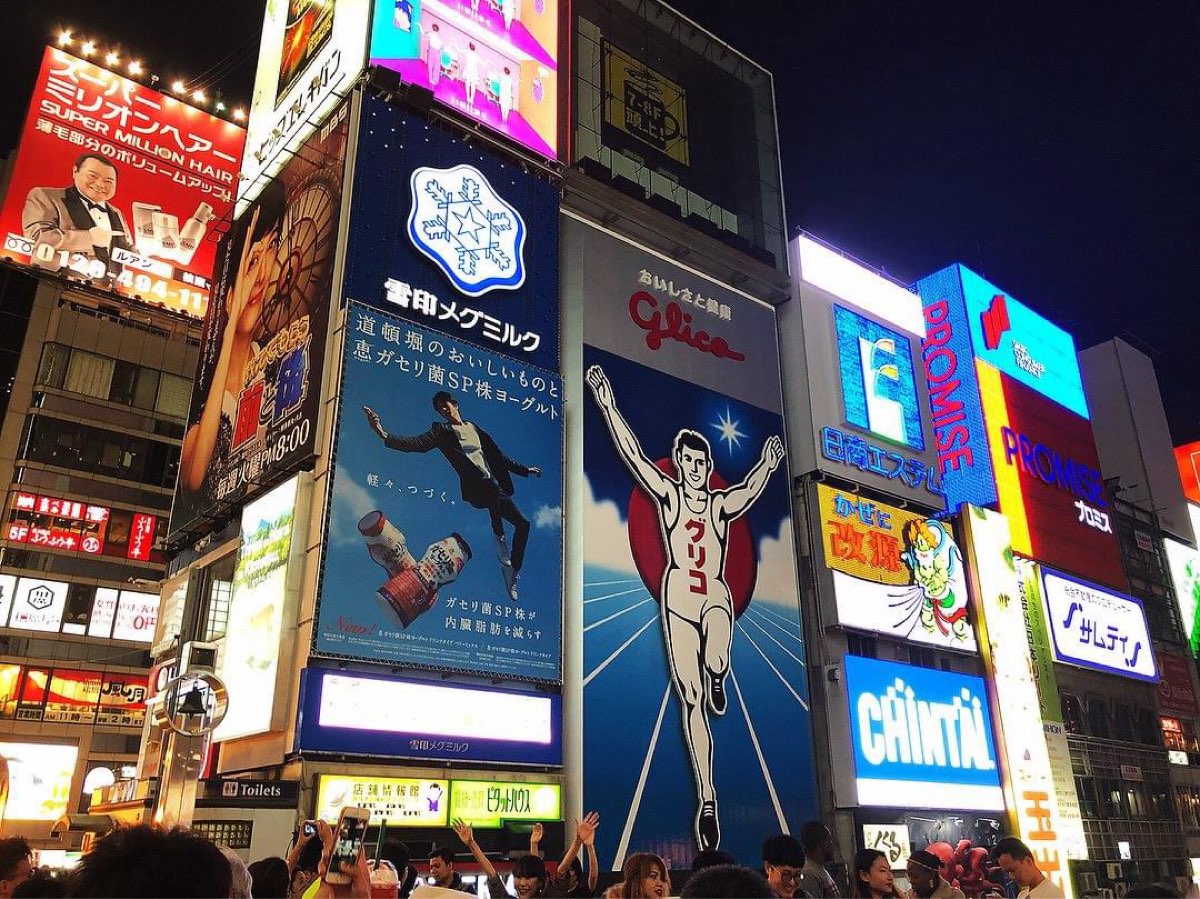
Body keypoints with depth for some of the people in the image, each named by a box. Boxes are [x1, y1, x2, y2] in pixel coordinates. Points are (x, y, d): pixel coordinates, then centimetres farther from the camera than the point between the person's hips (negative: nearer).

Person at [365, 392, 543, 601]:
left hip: (495, 487, 6)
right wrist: (384, 434, -29)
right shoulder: (441, 431, 6)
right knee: (491, 483, -39)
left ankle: (512, 574, 14)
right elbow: (417, 444, -12)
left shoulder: (474, 427, 20)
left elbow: (498, 456, 25)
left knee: (523, 523, 5)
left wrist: (525, 470, 28)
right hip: (476, 486, -6)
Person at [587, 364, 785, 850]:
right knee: (691, 700, -3)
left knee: (717, 663, -32)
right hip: (679, 596, -1)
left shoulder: (721, 504, 13)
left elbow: (749, 490, -2)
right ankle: (707, 798, 5)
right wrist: (608, 406, -7)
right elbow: (634, 455, -1)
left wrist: (767, 466, -16)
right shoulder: (668, 494, 6)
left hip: (717, 596, 1)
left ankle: (715, 680, 8)